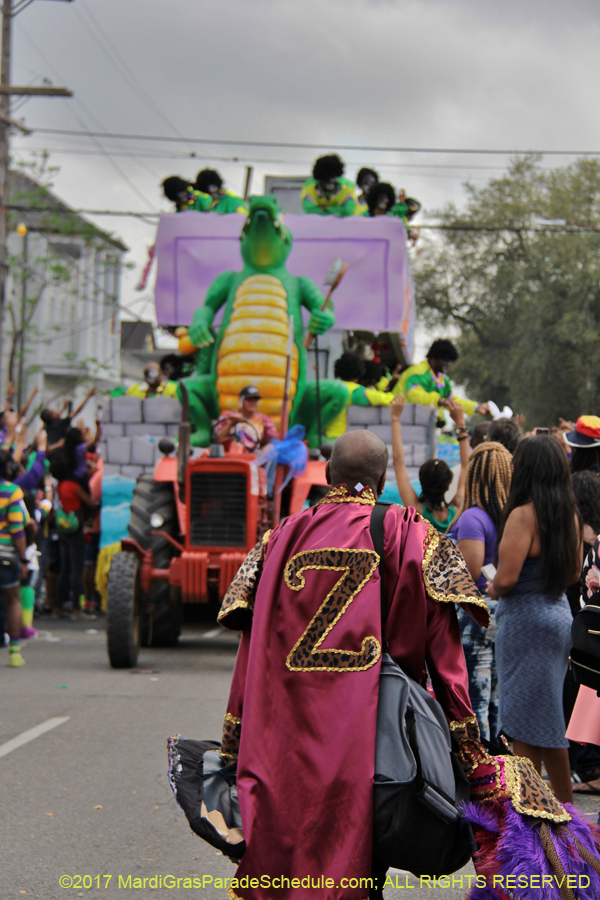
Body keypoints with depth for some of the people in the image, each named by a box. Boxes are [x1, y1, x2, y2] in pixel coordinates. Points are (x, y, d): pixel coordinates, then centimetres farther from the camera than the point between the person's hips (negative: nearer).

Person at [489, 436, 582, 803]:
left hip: (525, 618, -8)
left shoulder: (524, 514, -17)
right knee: (551, 719, 17)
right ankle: (565, 807, 24)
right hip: (559, 612, 8)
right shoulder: (569, 512, 6)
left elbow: (506, 577, -21)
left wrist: (491, 590, -1)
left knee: (524, 722, 0)